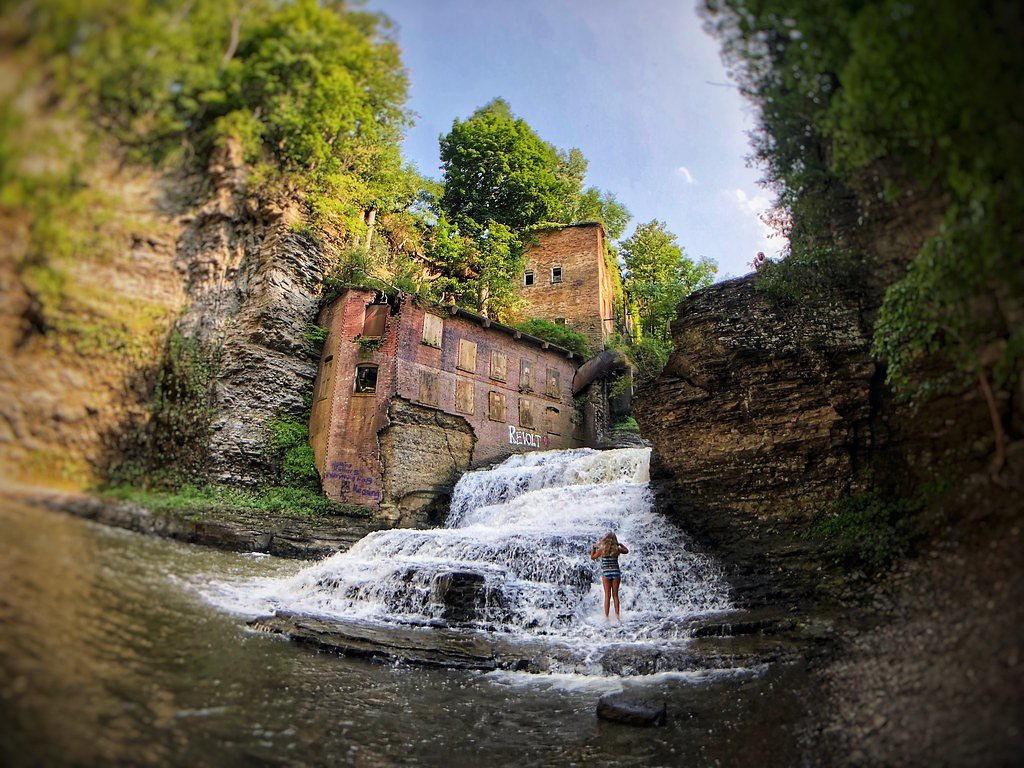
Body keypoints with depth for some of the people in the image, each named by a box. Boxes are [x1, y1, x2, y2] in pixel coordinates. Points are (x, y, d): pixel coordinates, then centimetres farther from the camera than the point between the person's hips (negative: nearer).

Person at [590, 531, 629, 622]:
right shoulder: (617, 549, -2)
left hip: (606, 572, -2)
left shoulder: (602, 550, -8)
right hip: (616, 572, 2)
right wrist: (620, 544, 28)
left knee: (607, 596, 4)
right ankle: (617, 615, 11)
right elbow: (626, 551, 20)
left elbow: (592, 557, 7)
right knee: (615, 595, 11)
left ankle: (606, 616, 4)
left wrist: (594, 547, 13)